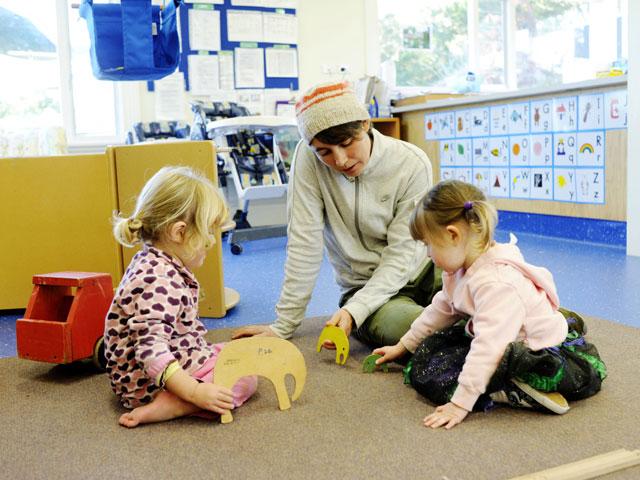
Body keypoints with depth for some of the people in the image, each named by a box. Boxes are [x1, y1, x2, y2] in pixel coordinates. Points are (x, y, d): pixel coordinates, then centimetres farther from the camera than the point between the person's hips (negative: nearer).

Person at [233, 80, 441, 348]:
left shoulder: (413, 164, -14)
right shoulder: (308, 157, -14)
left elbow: (401, 253, -15)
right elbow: (305, 243, -14)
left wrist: (354, 311, -28)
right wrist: (284, 326, -13)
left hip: (423, 271, 2)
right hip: (363, 287, -1)